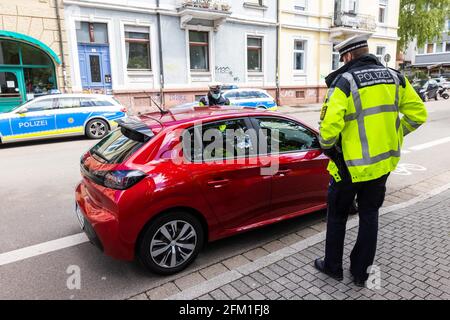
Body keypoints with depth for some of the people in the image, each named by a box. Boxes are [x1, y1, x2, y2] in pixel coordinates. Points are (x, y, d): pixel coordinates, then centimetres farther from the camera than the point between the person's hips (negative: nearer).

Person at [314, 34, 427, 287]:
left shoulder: (345, 81, -14)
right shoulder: (395, 78, 5)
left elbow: (329, 125, -24)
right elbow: (418, 114, 7)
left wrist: (327, 147, -5)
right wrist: (394, 135, 16)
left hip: (350, 165, -5)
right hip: (383, 162, 6)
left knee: (337, 216, 14)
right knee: (369, 216, 18)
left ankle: (333, 266, 29)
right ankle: (361, 272, 29)